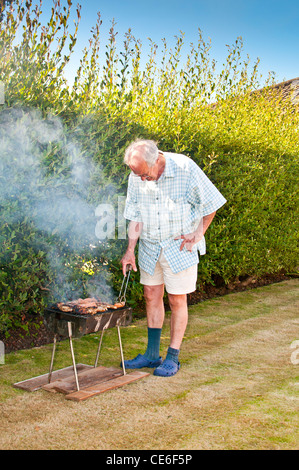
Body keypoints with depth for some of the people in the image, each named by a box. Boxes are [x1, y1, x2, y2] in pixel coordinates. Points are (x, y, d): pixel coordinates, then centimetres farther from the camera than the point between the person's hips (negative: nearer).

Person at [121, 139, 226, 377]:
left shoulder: (186, 168, -18)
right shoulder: (136, 177, -5)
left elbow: (210, 202, -8)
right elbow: (135, 215, 3)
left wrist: (197, 235, -9)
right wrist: (130, 250, 0)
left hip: (179, 247, -4)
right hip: (150, 246, 4)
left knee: (177, 301, 0)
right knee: (152, 295, 9)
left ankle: (173, 358, 13)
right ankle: (152, 354, 22)